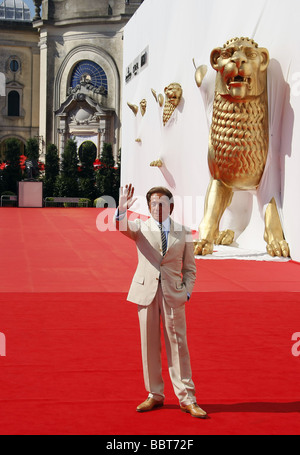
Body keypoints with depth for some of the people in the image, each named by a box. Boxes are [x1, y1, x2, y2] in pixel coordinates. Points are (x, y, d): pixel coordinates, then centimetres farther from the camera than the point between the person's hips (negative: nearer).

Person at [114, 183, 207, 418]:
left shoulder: (183, 233, 7)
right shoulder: (140, 227, 6)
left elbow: (190, 268, 11)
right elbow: (121, 227, -16)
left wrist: (187, 292, -3)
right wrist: (122, 209, -36)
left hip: (173, 295, -1)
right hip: (146, 292, 1)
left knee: (178, 345, 0)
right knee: (149, 346, 7)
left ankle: (187, 399, 7)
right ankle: (155, 395, 18)